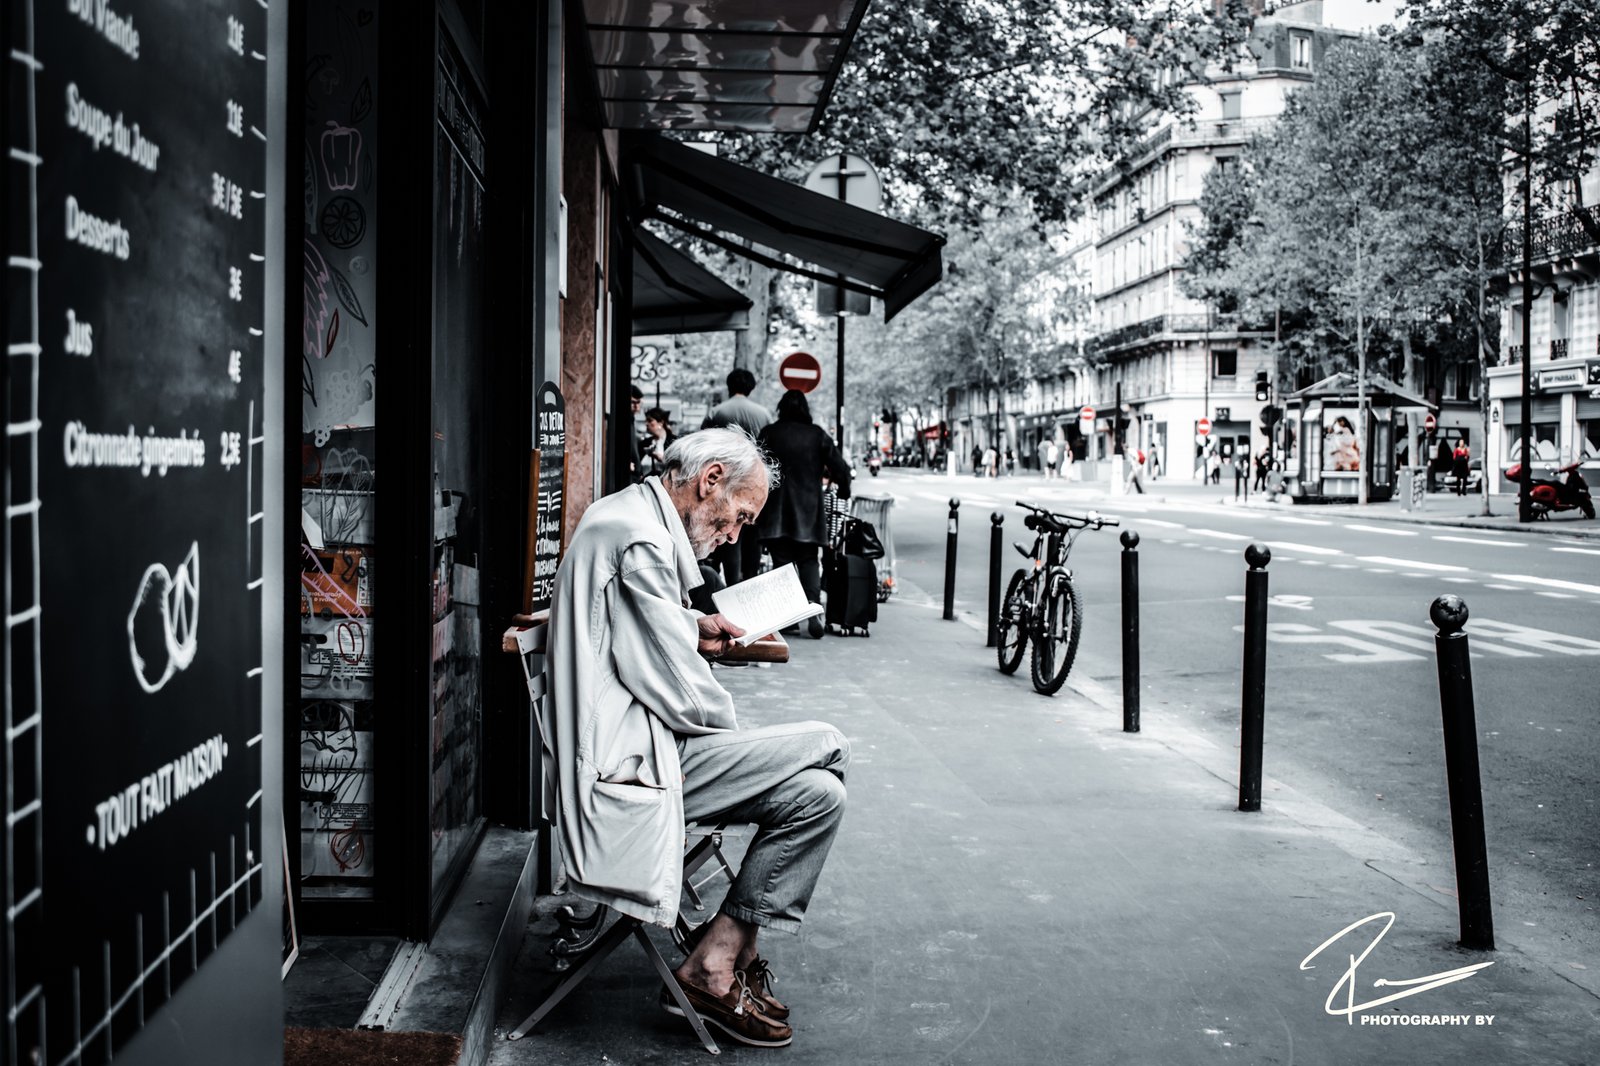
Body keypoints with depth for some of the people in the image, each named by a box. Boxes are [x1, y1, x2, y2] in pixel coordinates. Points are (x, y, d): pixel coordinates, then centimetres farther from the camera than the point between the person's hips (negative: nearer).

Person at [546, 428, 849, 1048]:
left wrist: (693, 629, 18)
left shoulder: (627, 516, 16)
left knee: (817, 791, 1)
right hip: (625, 764, -11)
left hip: (627, 744, 11)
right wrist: (727, 720, 0)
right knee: (825, 747, -14)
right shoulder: (641, 540, -18)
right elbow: (681, 695, -19)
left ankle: (726, 958, 4)